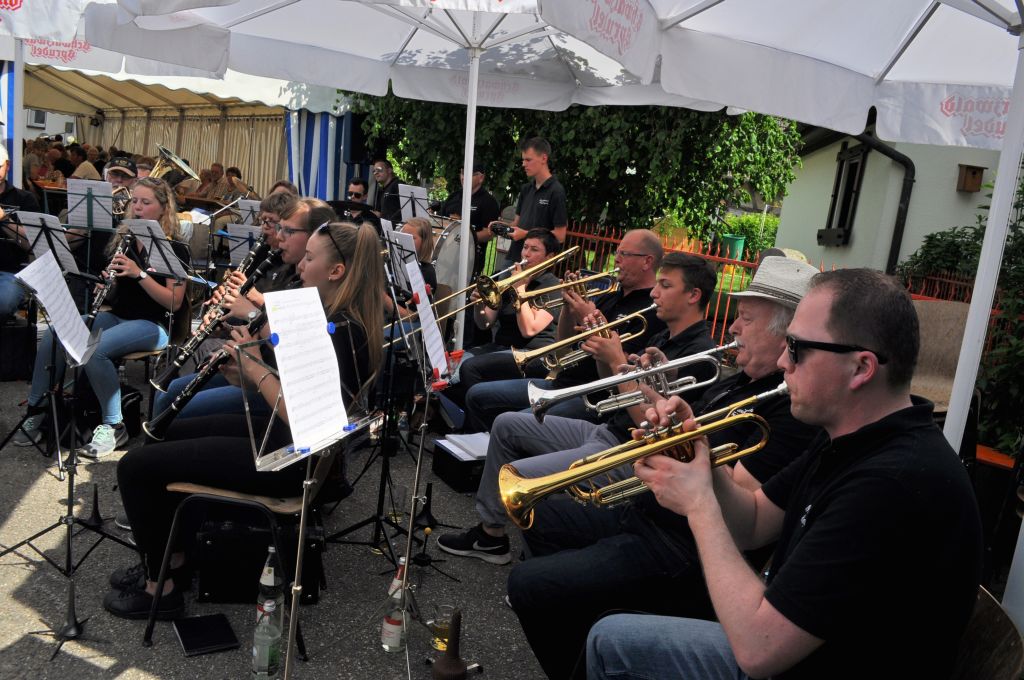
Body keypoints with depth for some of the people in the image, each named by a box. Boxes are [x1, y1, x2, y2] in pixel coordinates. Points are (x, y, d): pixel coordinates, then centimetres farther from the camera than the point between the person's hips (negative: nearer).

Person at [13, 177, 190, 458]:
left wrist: (139, 273, -24)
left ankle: (113, 426, -16)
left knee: (94, 349, -32)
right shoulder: (124, 239, 12)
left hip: (151, 324, -6)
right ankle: (36, 411, -4)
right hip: (116, 315, 6)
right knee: (52, 337, -18)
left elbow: (175, 302, -14)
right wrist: (106, 282, -7)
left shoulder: (174, 248, -6)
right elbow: (113, 287, 17)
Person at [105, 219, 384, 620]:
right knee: (163, 436, 25)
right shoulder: (339, 319, 6)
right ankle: (170, 557, 32)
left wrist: (256, 368, -20)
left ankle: (160, 589, 11)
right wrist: (247, 375, -2)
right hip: (284, 438, 11)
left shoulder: (342, 332, -25)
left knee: (135, 467, -6)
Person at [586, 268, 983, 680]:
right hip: (785, 643, 8)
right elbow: (752, 525, 5)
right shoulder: (852, 437, -2)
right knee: (610, 638, 13)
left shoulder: (894, 485, -33)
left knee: (612, 643, -2)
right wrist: (698, 457, -12)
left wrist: (700, 505, -22)